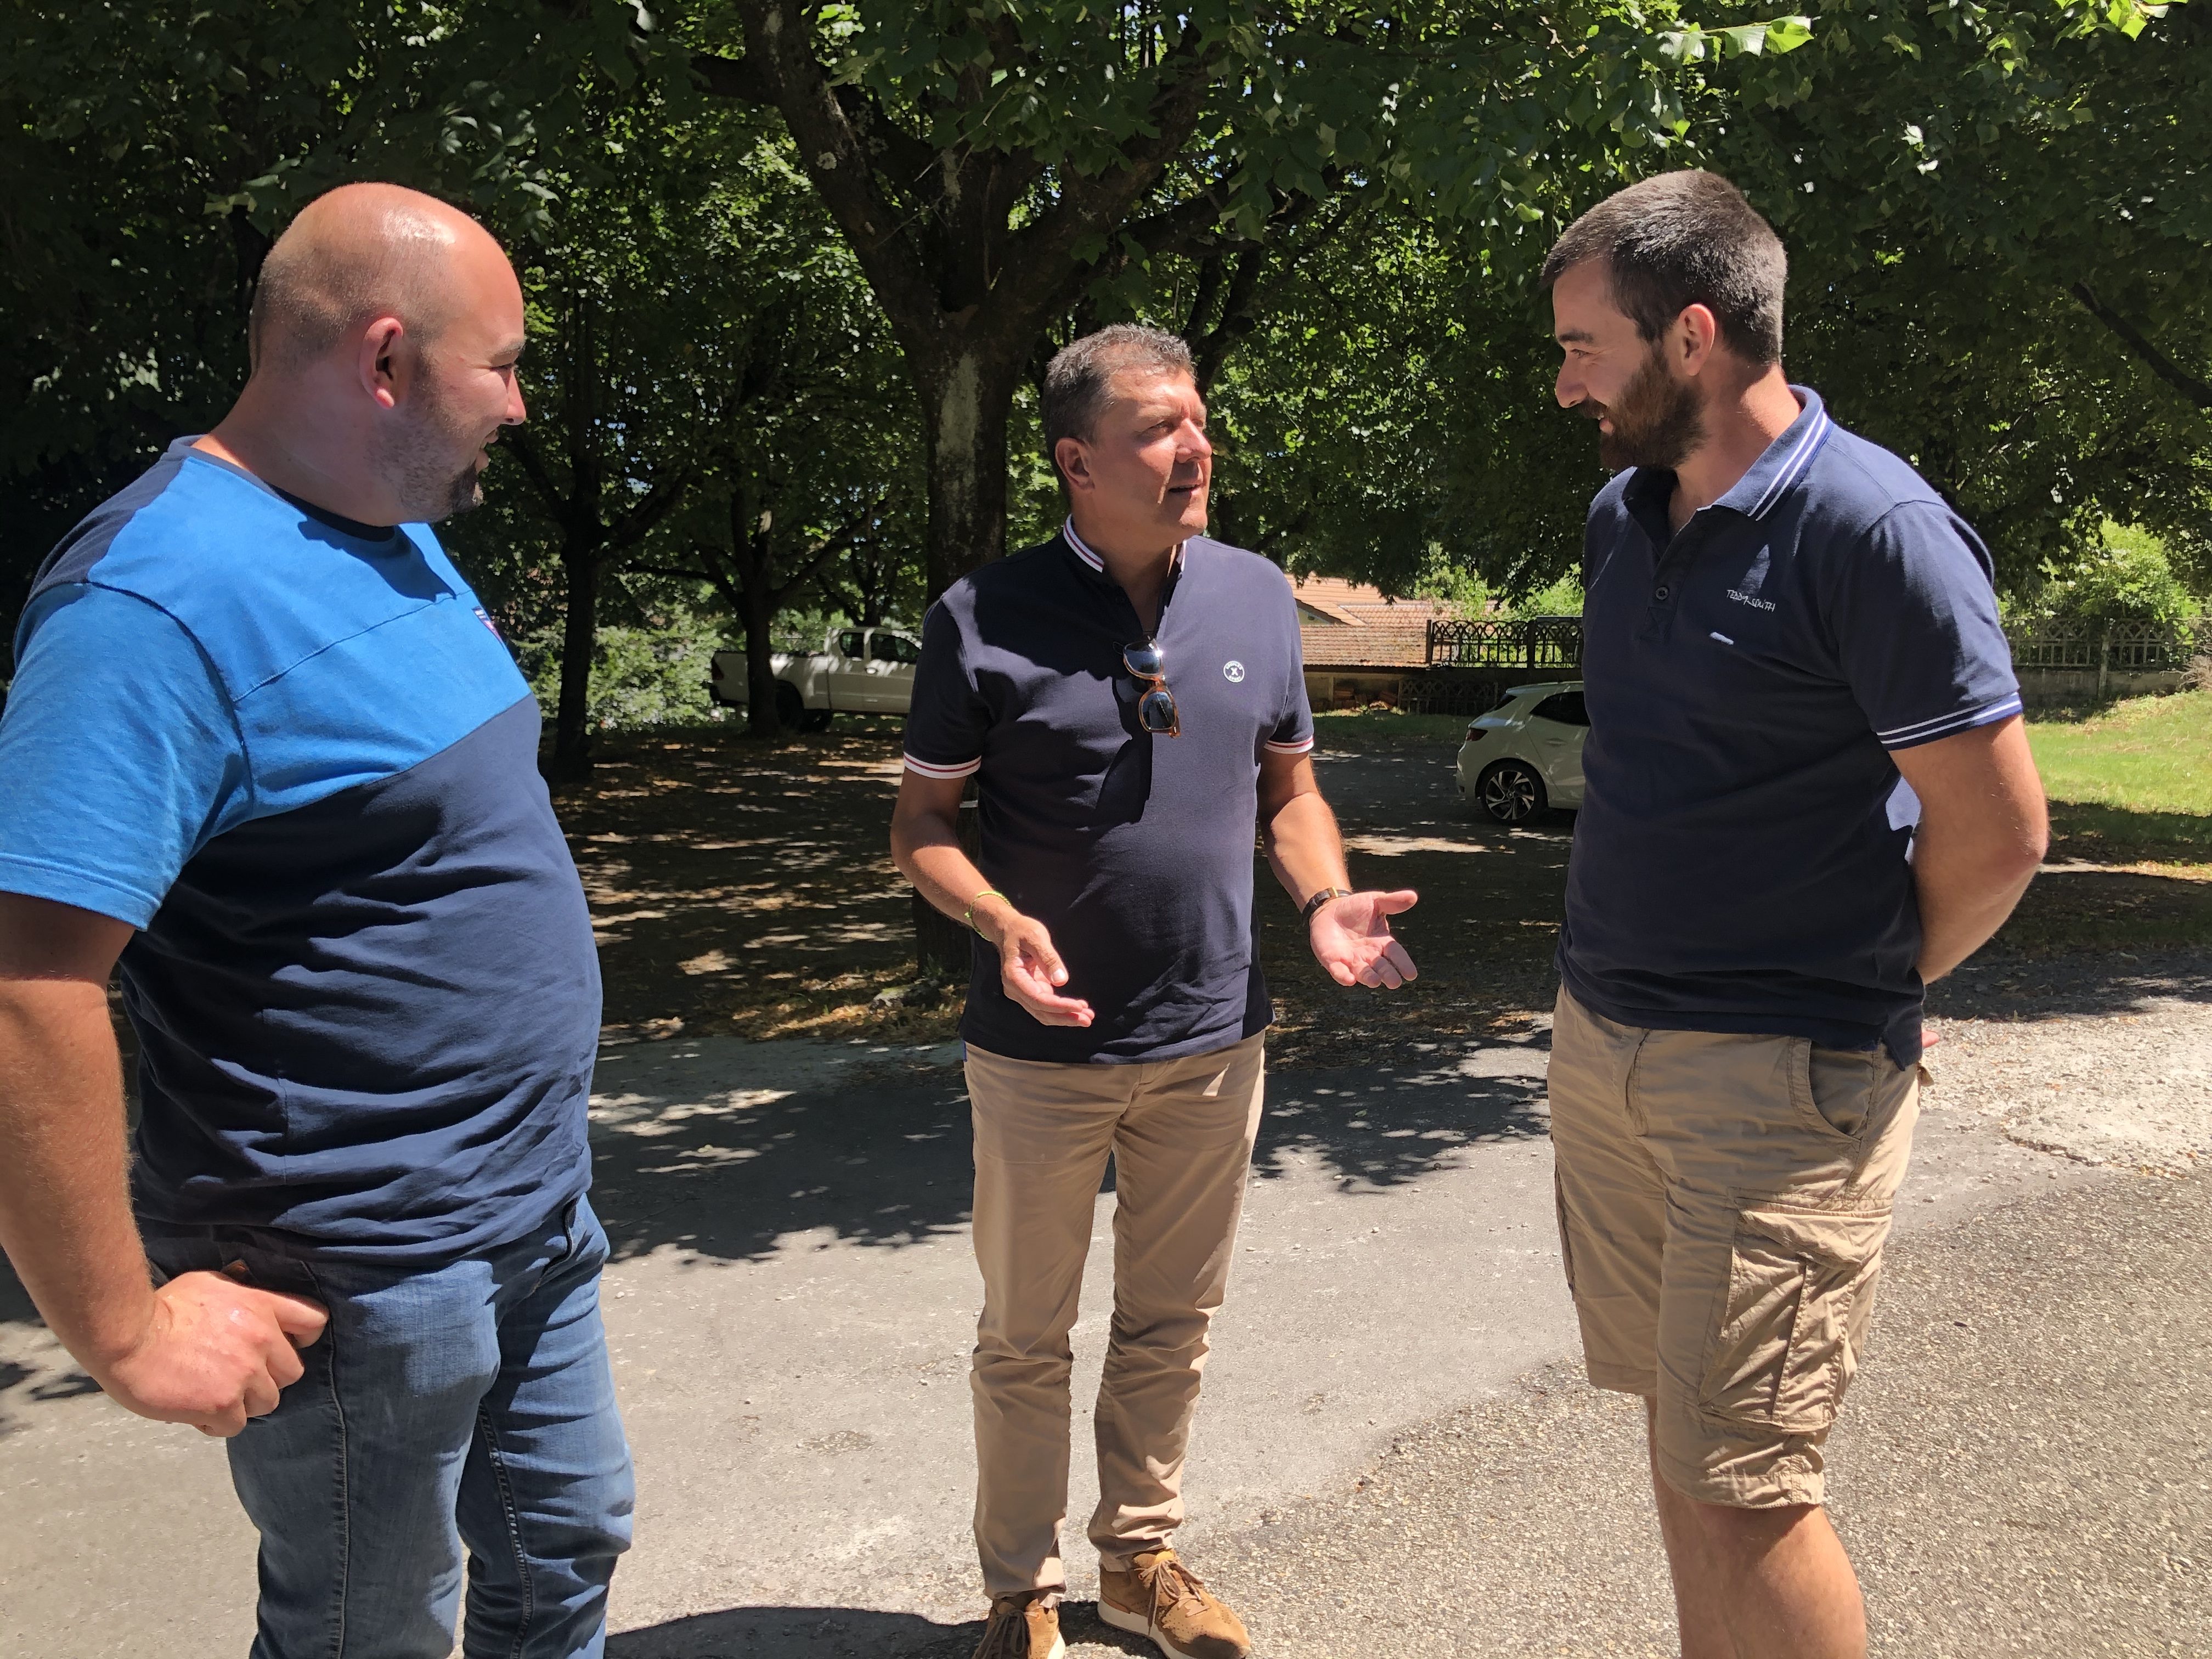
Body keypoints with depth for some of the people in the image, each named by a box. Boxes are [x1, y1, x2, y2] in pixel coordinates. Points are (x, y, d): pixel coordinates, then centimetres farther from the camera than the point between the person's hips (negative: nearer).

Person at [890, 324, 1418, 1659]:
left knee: (1173, 1325, 18)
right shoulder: (988, 618, -10)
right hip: (1047, 1045, -3)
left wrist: (1327, 897, -9)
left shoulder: (1259, 597, 2)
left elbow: (1288, 786, 10)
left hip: (1215, 1037, 4)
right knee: (1027, 1339, 12)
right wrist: (1004, 923, -23)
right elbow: (921, 821, -4)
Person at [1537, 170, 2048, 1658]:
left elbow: (1996, 834, -13)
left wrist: (1857, 993, 1)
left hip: (1777, 1081, -7)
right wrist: (1621, 986, 15)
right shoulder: (1624, 514, 9)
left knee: (1743, 1494, -4)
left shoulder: (1874, 530, -16)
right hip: (1602, 1044, 7)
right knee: (1677, 1434, 17)